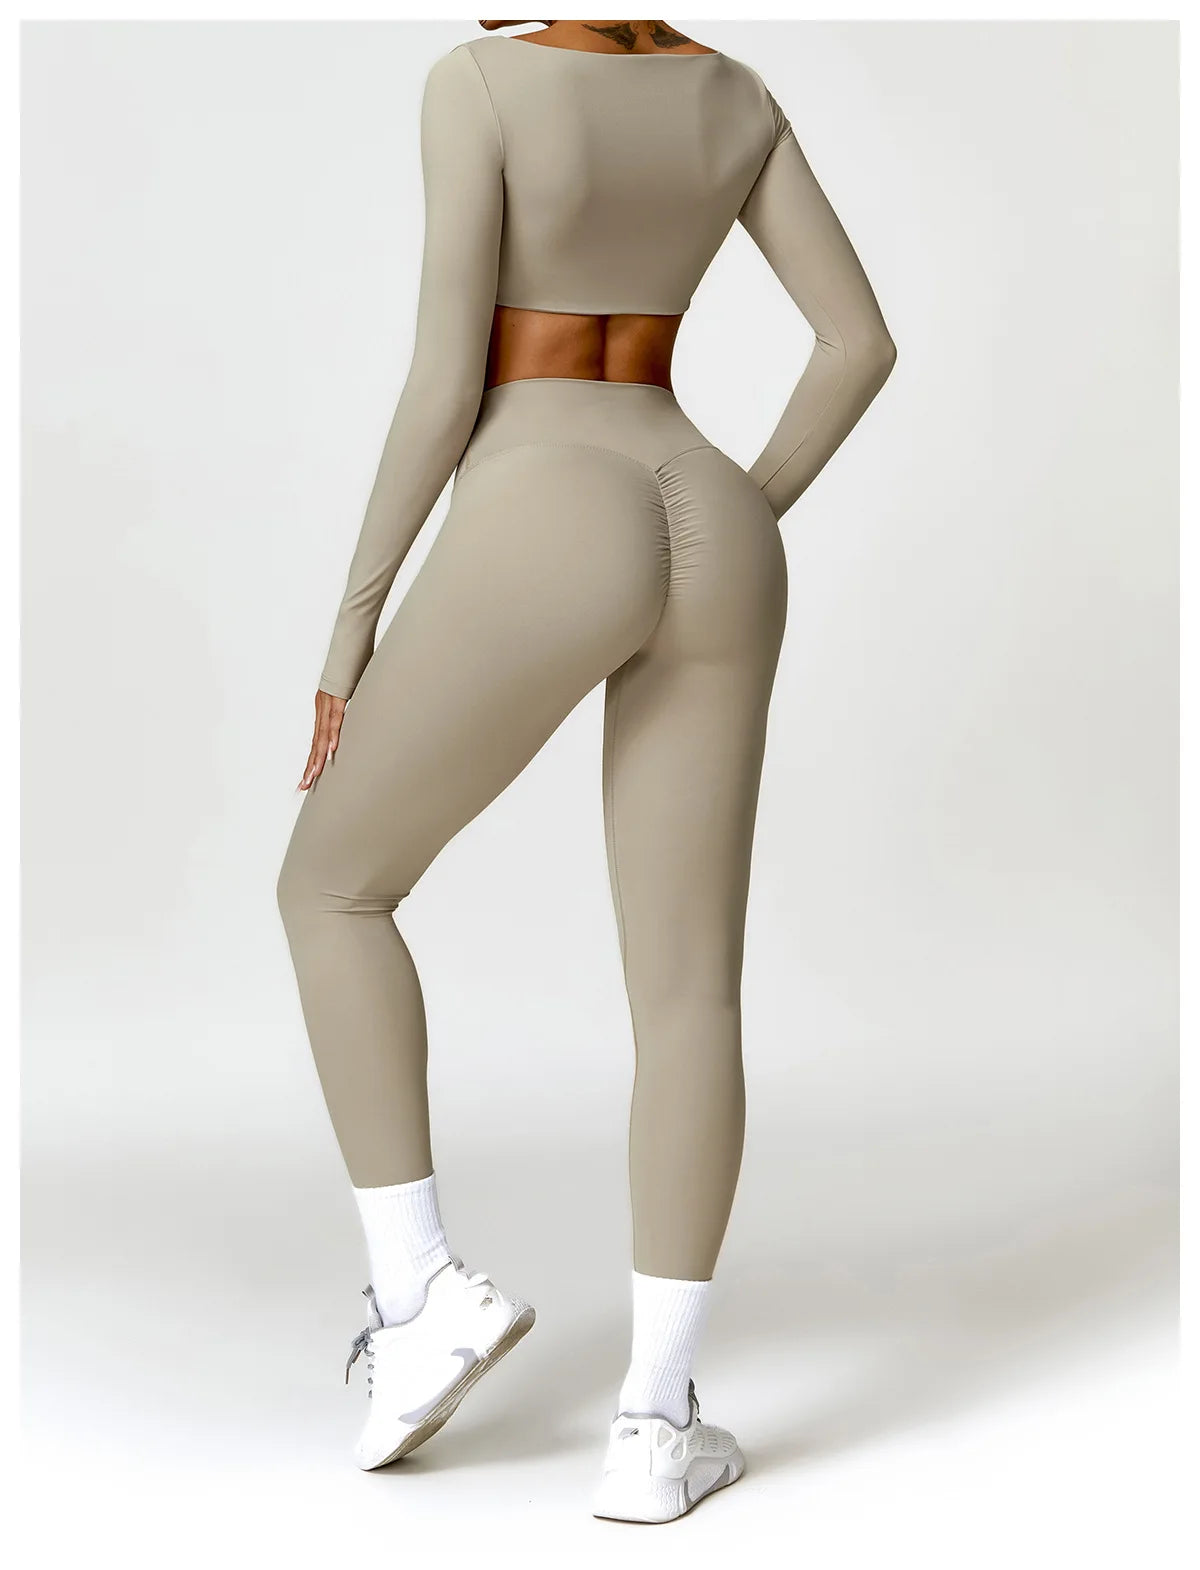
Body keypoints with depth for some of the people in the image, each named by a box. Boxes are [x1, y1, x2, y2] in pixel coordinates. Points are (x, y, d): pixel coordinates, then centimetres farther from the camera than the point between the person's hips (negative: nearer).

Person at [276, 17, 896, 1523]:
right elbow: (861, 340, 13)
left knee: (330, 887, 15)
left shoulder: (477, 81, -5)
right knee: (691, 988, 6)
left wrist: (351, 621, -3)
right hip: (706, 536, 6)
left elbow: (446, 378, -10)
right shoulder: (733, 93, 14)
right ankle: (654, 1425, 6)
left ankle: (420, 1287, 8)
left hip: (543, 540, -5)